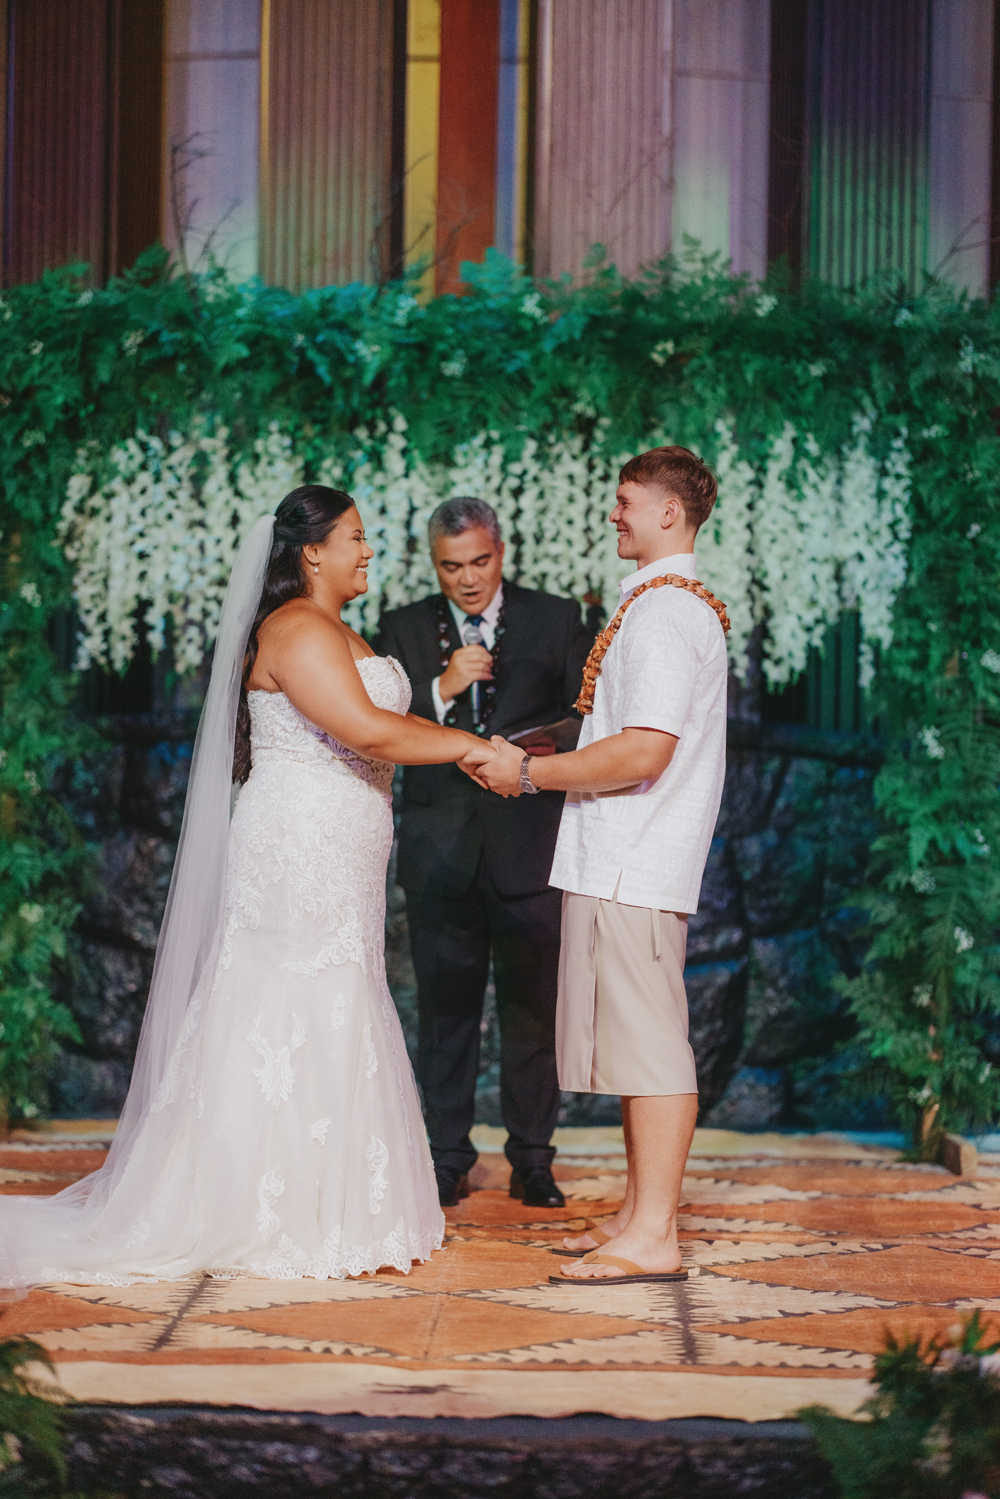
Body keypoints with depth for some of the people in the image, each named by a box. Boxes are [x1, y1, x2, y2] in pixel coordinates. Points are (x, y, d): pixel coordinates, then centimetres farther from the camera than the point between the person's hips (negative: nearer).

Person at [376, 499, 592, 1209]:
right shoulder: (404, 629, 8)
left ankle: (533, 1160, 13)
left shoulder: (555, 619, 6)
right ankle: (449, 1160, 15)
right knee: (446, 1009, 6)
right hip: (441, 849, 1)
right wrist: (440, 691, -16)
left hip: (529, 845, -1)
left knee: (533, 1008, 3)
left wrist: (551, 750, -16)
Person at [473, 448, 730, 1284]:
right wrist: (533, 762, 18)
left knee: (647, 1045, -8)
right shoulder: (680, 606, 19)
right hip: (624, 861, 11)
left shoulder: (664, 613, -15)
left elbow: (643, 752, -23)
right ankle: (642, 1215, 21)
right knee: (637, 1046, 14)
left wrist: (529, 773, -14)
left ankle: (653, 1239, -6)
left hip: (630, 868, -11)